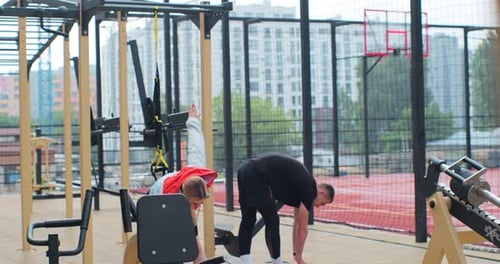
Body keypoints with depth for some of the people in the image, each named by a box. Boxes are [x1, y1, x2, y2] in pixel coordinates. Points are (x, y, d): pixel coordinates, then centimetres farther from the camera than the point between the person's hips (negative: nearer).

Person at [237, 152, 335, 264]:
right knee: (272, 221, 0)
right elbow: (302, 229, 4)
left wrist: (296, 254, 37)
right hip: (257, 174, -10)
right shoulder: (308, 189, 0)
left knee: (247, 220, 16)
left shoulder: (302, 184, 26)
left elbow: (297, 224, 33)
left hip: (245, 169, 10)